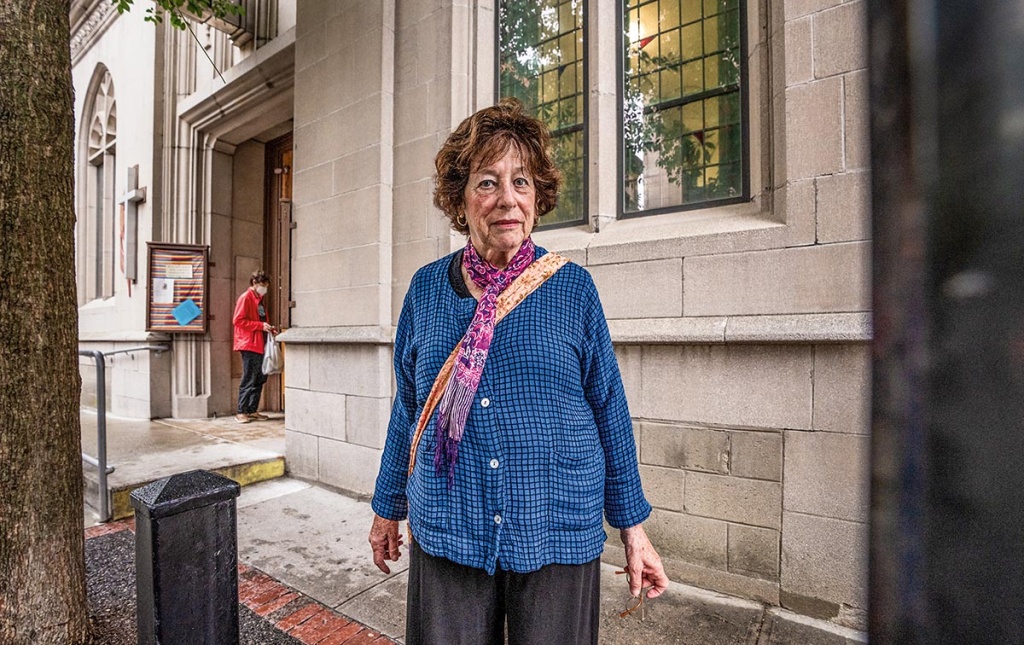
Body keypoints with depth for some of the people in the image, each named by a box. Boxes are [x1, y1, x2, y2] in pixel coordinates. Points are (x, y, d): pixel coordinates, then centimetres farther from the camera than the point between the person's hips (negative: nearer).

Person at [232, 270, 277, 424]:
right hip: (249, 345, -9)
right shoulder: (245, 298, -7)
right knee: (249, 380, -5)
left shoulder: (259, 299, 20)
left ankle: (252, 410, 17)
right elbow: (238, 320, -15)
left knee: (260, 379, 9)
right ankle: (241, 412, 3)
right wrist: (261, 325, -18)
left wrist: (269, 329, 8)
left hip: (260, 345, 9)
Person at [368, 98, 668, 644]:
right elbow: (409, 407, 8)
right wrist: (388, 506, 15)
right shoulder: (427, 288, -1)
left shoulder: (572, 287, -6)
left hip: (558, 535, -1)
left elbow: (609, 409, -1)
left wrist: (632, 526, 3)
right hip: (446, 536, 2)